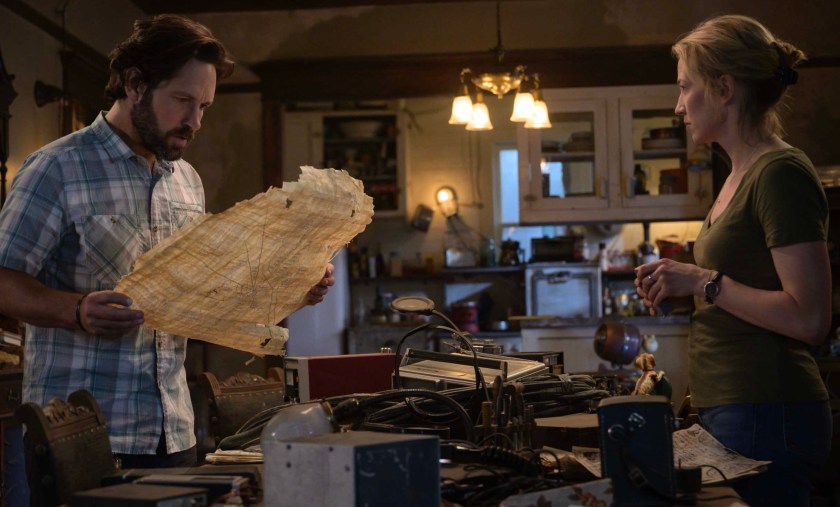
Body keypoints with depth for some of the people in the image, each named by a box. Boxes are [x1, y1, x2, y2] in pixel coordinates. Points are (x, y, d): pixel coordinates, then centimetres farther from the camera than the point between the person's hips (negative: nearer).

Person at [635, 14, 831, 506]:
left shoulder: (781, 173, -15)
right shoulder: (742, 174, 13)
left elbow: (810, 319, -21)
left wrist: (706, 281, -18)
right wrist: (681, 282, 9)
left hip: (765, 416, -9)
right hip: (732, 411, 9)